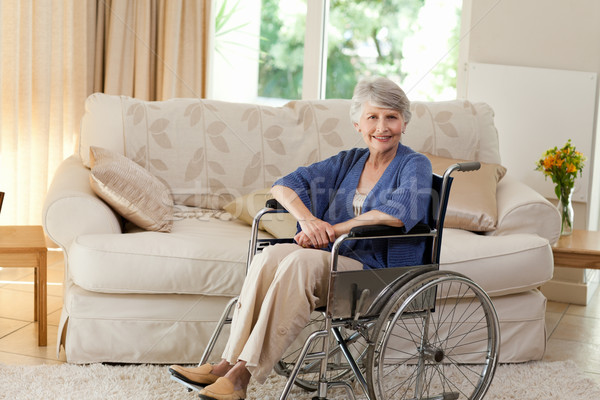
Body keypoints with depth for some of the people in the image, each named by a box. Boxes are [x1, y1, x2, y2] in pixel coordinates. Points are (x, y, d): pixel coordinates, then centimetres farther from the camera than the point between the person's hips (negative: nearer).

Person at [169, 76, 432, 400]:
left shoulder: (415, 165, 0)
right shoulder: (348, 161, 16)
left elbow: (405, 211, -22)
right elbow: (284, 185, 9)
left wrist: (332, 229, -20)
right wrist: (307, 219, -14)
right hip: (331, 261, 6)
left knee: (300, 261, -33)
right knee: (268, 258, -25)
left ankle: (243, 374, -35)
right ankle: (227, 363, -29)